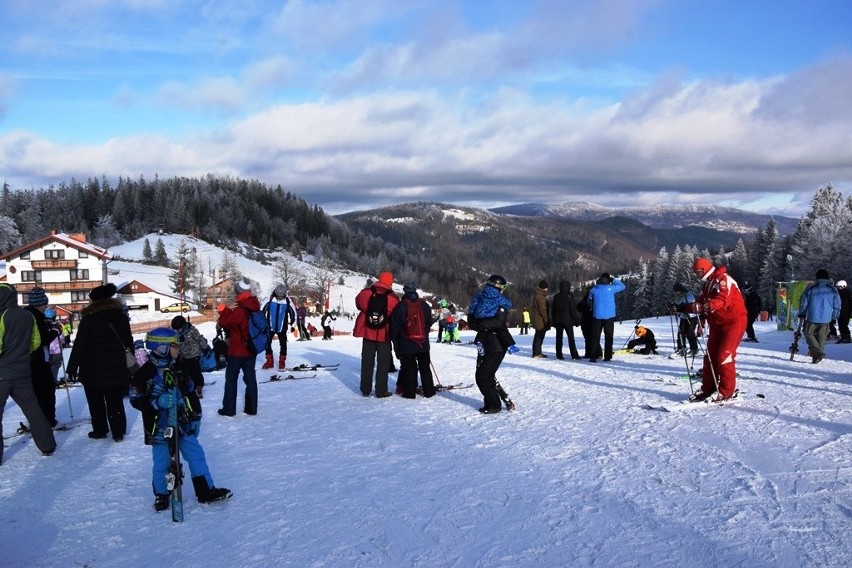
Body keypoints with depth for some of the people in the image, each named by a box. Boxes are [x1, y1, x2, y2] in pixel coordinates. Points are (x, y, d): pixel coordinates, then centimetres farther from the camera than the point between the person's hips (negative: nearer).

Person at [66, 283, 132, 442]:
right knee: (115, 402, 10)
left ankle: (100, 431, 19)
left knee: (96, 402, 12)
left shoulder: (89, 318, -13)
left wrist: (72, 368, -7)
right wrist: (130, 364, 20)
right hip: (117, 369, 4)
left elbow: (79, 345, -14)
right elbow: (128, 341, 11)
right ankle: (118, 432, 11)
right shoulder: (121, 315, 3)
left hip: (94, 370, -4)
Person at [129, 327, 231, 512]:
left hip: (183, 425, 5)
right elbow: (136, 399, -12)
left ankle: (206, 491, 17)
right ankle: (161, 494, 29)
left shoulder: (179, 369, 6)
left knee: (196, 455, 6)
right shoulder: (145, 373, -12)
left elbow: (191, 394, 12)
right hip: (159, 428, -5)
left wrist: (195, 417, 10)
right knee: (162, 462, 7)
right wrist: (157, 402, -25)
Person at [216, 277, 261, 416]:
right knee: (250, 378, 11)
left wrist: (223, 311, -1)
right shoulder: (254, 308, 2)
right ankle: (251, 408, 16)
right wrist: (228, 311, 5)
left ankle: (229, 409, 10)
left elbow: (225, 322, -15)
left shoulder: (240, 311, -24)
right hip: (251, 349, 7)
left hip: (237, 351, -7)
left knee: (231, 378, 5)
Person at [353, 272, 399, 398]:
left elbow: (359, 305, 11)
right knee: (383, 362, 7)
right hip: (384, 335, -3)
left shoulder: (365, 293, -6)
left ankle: (365, 389, 18)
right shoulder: (393, 298, -13)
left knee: (367, 361, 13)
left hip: (368, 332, 3)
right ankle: (381, 391, 7)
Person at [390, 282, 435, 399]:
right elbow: (429, 323, 14)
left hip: (406, 345, -3)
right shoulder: (425, 305, 3)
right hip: (423, 344, 3)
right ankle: (428, 391, 16)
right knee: (425, 367, 13)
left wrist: (395, 343, 5)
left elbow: (394, 327, -5)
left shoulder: (400, 306, -8)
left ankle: (409, 392, 3)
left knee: (409, 368, 3)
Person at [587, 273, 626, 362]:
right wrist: (613, 280, 7)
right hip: (609, 316, -1)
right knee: (608, 337, 8)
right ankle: (607, 356, 6)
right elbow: (622, 286, 6)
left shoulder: (593, 289, -1)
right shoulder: (611, 288, -7)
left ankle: (593, 356, -2)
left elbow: (589, 302, 8)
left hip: (597, 316, 1)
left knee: (595, 337, 4)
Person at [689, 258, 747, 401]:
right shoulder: (707, 284, 14)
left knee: (724, 355, -13)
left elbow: (722, 300, -30)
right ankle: (707, 389, 11)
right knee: (710, 355, 5)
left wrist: (703, 307, -44)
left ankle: (727, 391, -4)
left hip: (734, 321, -9)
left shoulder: (723, 279, -14)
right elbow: (701, 303, 13)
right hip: (717, 323, 9)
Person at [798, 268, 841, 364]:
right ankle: (817, 356, 13)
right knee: (821, 337, 14)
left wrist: (801, 314, 15)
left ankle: (817, 352, -9)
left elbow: (803, 302, 1)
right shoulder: (833, 290, 3)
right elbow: (837, 306, 7)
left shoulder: (810, 288, -3)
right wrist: (834, 317, 22)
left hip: (812, 318, -2)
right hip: (826, 319, 2)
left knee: (808, 333, 10)